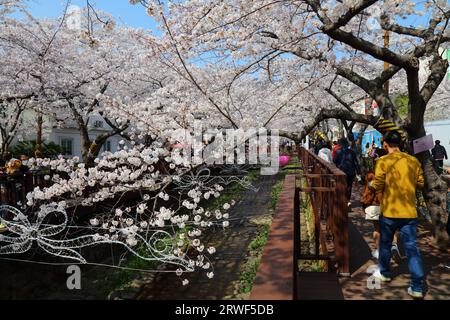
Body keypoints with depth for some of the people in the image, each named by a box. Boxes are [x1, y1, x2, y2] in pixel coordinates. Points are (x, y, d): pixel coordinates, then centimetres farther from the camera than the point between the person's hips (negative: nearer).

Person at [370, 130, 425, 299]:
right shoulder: (413, 161, 3)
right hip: (410, 212, 3)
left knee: (385, 244, 18)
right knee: (412, 248, 4)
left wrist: (370, 184, 9)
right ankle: (417, 288, 4)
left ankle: (384, 273, 35)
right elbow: (420, 183, 9)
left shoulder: (383, 161, -10)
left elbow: (377, 185, -11)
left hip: (389, 211, -3)